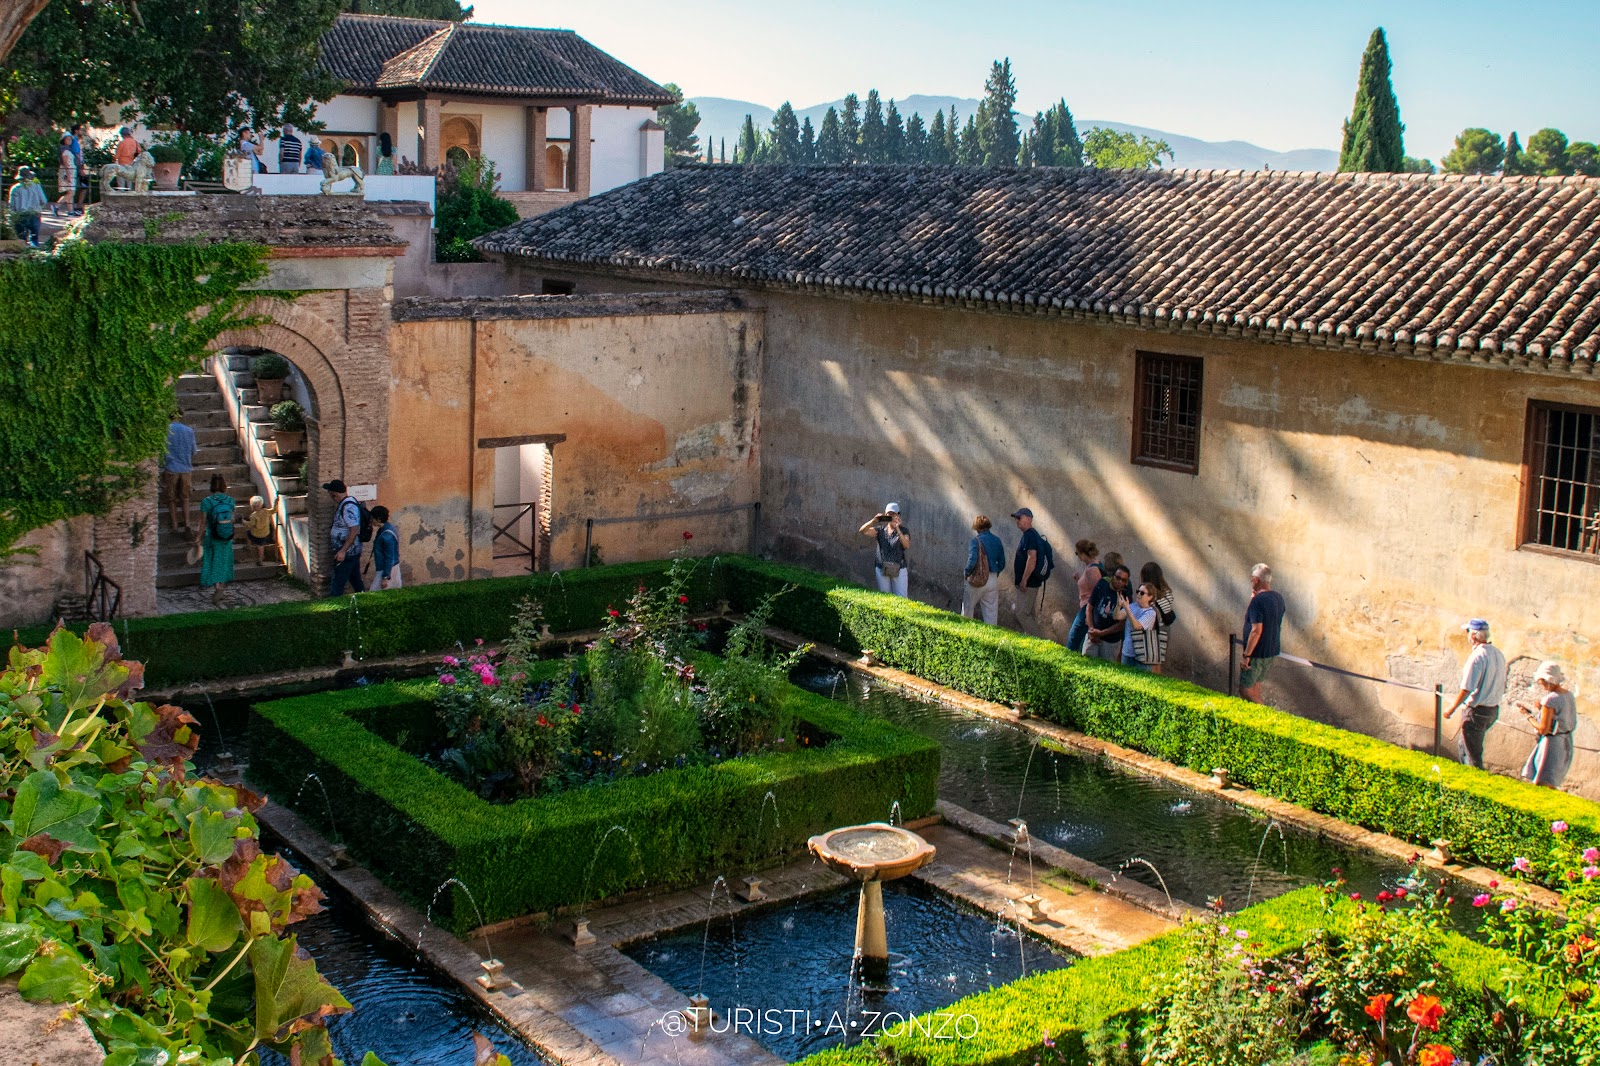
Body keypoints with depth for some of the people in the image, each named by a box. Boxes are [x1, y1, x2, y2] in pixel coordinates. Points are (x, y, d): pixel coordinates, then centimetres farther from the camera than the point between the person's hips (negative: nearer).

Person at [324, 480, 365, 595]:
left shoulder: (348, 507, -23)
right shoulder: (344, 503, 9)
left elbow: (355, 530, -27)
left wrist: (343, 551, -27)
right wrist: (332, 529, 13)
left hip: (347, 552, -10)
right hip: (353, 551, 10)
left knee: (336, 584, -4)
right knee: (356, 581, 18)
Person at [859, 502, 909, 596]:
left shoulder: (904, 531, 2)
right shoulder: (880, 530, 6)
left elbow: (907, 546, -16)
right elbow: (862, 531, -5)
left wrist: (897, 529, -23)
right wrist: (874, 520, -21)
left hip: (899, 570, -2)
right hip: (882, 569, 2)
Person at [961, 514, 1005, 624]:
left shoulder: (975, 541, -13)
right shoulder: (997, 541, 4)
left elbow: (972, 561, -20)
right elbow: (1002, 563, 7)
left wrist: (967, 573, -4)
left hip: (977, 579, -5)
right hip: (993, 580, 5)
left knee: (967, 608, 13)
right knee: (991, 611, 9)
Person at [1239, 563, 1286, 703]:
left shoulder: (1258, 600, -21)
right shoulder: (1278, 598, 6)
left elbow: (1257, 630, -25)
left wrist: (1246, 655, -19)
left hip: (1258, 654, -9)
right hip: (1273, 652, 9)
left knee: (1245, 690, 1)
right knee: (1255, 686, 20)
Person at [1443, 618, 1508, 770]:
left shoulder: (1476, 656, -20)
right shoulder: (1499, 654, 5)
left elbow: (1466, 688, -21)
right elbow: (1503, 685, 14)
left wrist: (1452, 708, -10)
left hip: (1476, 711, -9)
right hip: (1493, 710, 9)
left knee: (1473, 754, 1)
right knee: (1462, 745, 23)